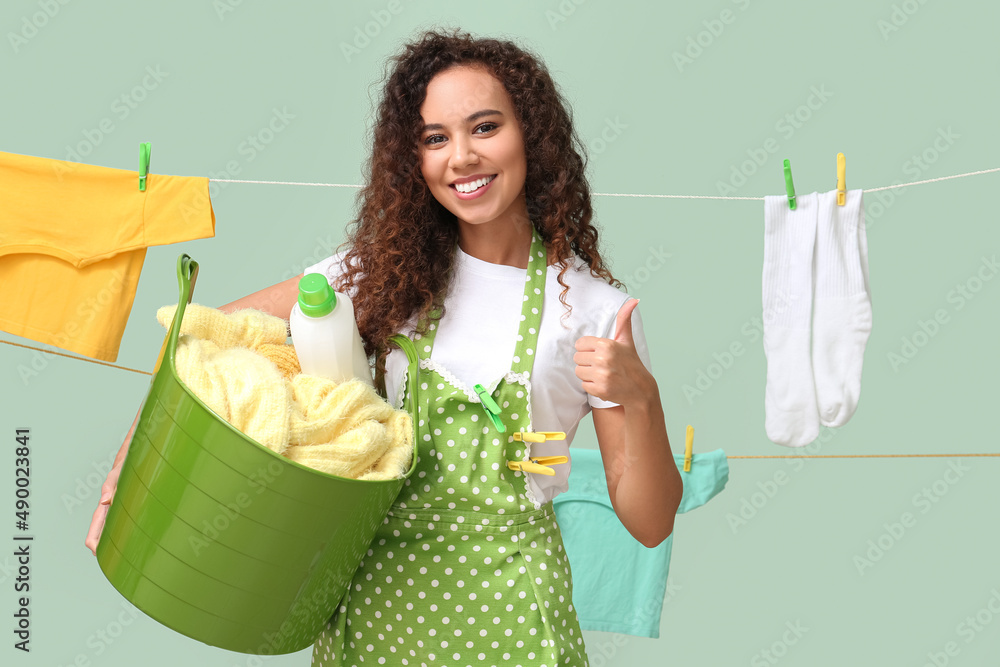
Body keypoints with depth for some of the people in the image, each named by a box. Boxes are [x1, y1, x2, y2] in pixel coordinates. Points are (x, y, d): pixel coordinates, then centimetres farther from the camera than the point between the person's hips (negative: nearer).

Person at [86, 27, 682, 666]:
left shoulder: (594, 307, -8)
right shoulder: (384, 267, -1)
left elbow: (650, 524, -7)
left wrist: (640, 399, -24)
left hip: (500, 609, -2)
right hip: (374, 589, 3)